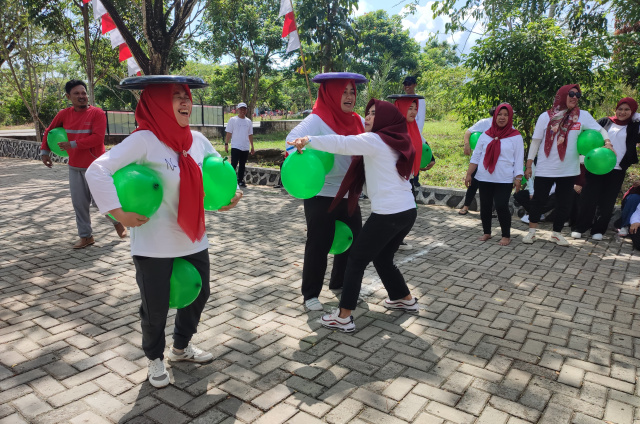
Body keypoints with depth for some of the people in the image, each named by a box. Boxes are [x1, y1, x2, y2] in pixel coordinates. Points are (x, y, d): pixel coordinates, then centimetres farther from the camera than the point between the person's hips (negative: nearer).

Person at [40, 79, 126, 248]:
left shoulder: (97, 113, -11)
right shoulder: (64, 114, 4)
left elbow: (98, 138, -21)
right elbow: (49, 131, 19)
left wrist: (73, 144, -19)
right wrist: (44, 151, 10)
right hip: (75, 167, 5)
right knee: (79, 203, 6)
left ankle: (117, 222, 30)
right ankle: (86, 236, 18)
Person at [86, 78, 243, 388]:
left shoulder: (197, 140, 0)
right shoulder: (144, 140, -18)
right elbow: (97, 171, -23)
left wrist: (230, 193, 2)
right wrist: (119, 213, -27)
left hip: (193, 239, 6)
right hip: (154, 244, -6)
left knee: (198, 294, 20)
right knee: (156, 308, 9)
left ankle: (181, 347, 46)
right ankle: (155, 359, 38)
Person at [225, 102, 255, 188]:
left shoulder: (248, 121, 11)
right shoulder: (233, 120, 0)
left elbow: (250, 135, 16)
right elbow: (229, 133, -1)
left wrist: (252, 147, 14)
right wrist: (226, 144, -8)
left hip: (246, 148, 4)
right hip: (235, 147, -4)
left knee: (242, 165, 9)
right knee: (234, 164, -7)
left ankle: (240, 181, 17)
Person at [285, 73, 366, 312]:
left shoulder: (357, 121, 7)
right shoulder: (317, 120, -12)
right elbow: (293, 139, -25)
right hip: (321, 195, -7)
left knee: (353, 240, 15)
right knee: (319, 245, 1)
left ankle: (340, 284, 36)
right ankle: (310, 294, 19)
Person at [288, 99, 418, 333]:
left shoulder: (376, 140, -9)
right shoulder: (397, 142, 17)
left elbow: (342, 143, -23)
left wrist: (308, 140, -29)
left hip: (388, 214, -8)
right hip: (408, 211, 8)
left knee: (357, 259, 1)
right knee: (382, 259, 25)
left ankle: (344, 317, 5)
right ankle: (405, 299, 39)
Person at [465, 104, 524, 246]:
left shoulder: (515, 137, 1)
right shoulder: (486, 135, 8)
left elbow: (518, 160, 0)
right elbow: (476, 156, 8)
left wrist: (518, 179, -7)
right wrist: (469, 174, 3)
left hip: (504, 180, -3)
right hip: (484, 178, 3)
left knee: (501, 207, -9)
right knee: (485, 206, 8)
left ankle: (506, 236, 8)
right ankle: (486, 233, 25)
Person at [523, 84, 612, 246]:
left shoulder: (583, 116, 1)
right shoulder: (546, 116, -2)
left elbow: (600, 130, 0)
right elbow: (536, 141, 0)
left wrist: (607, 143, -22)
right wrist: (528, 165, -1)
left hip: (568, 170, 2)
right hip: (545, 169, -2)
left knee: (565, 203, 9)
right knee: (538, 200, 5)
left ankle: (556, 233, 24)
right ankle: (532, 232, 20)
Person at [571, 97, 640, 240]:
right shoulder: (605, 122, 8)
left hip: (617, 170, 1)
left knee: (607, 202, 5)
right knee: (588, 198, 0)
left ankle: (598, 230, 15)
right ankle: (579, 228, 8)